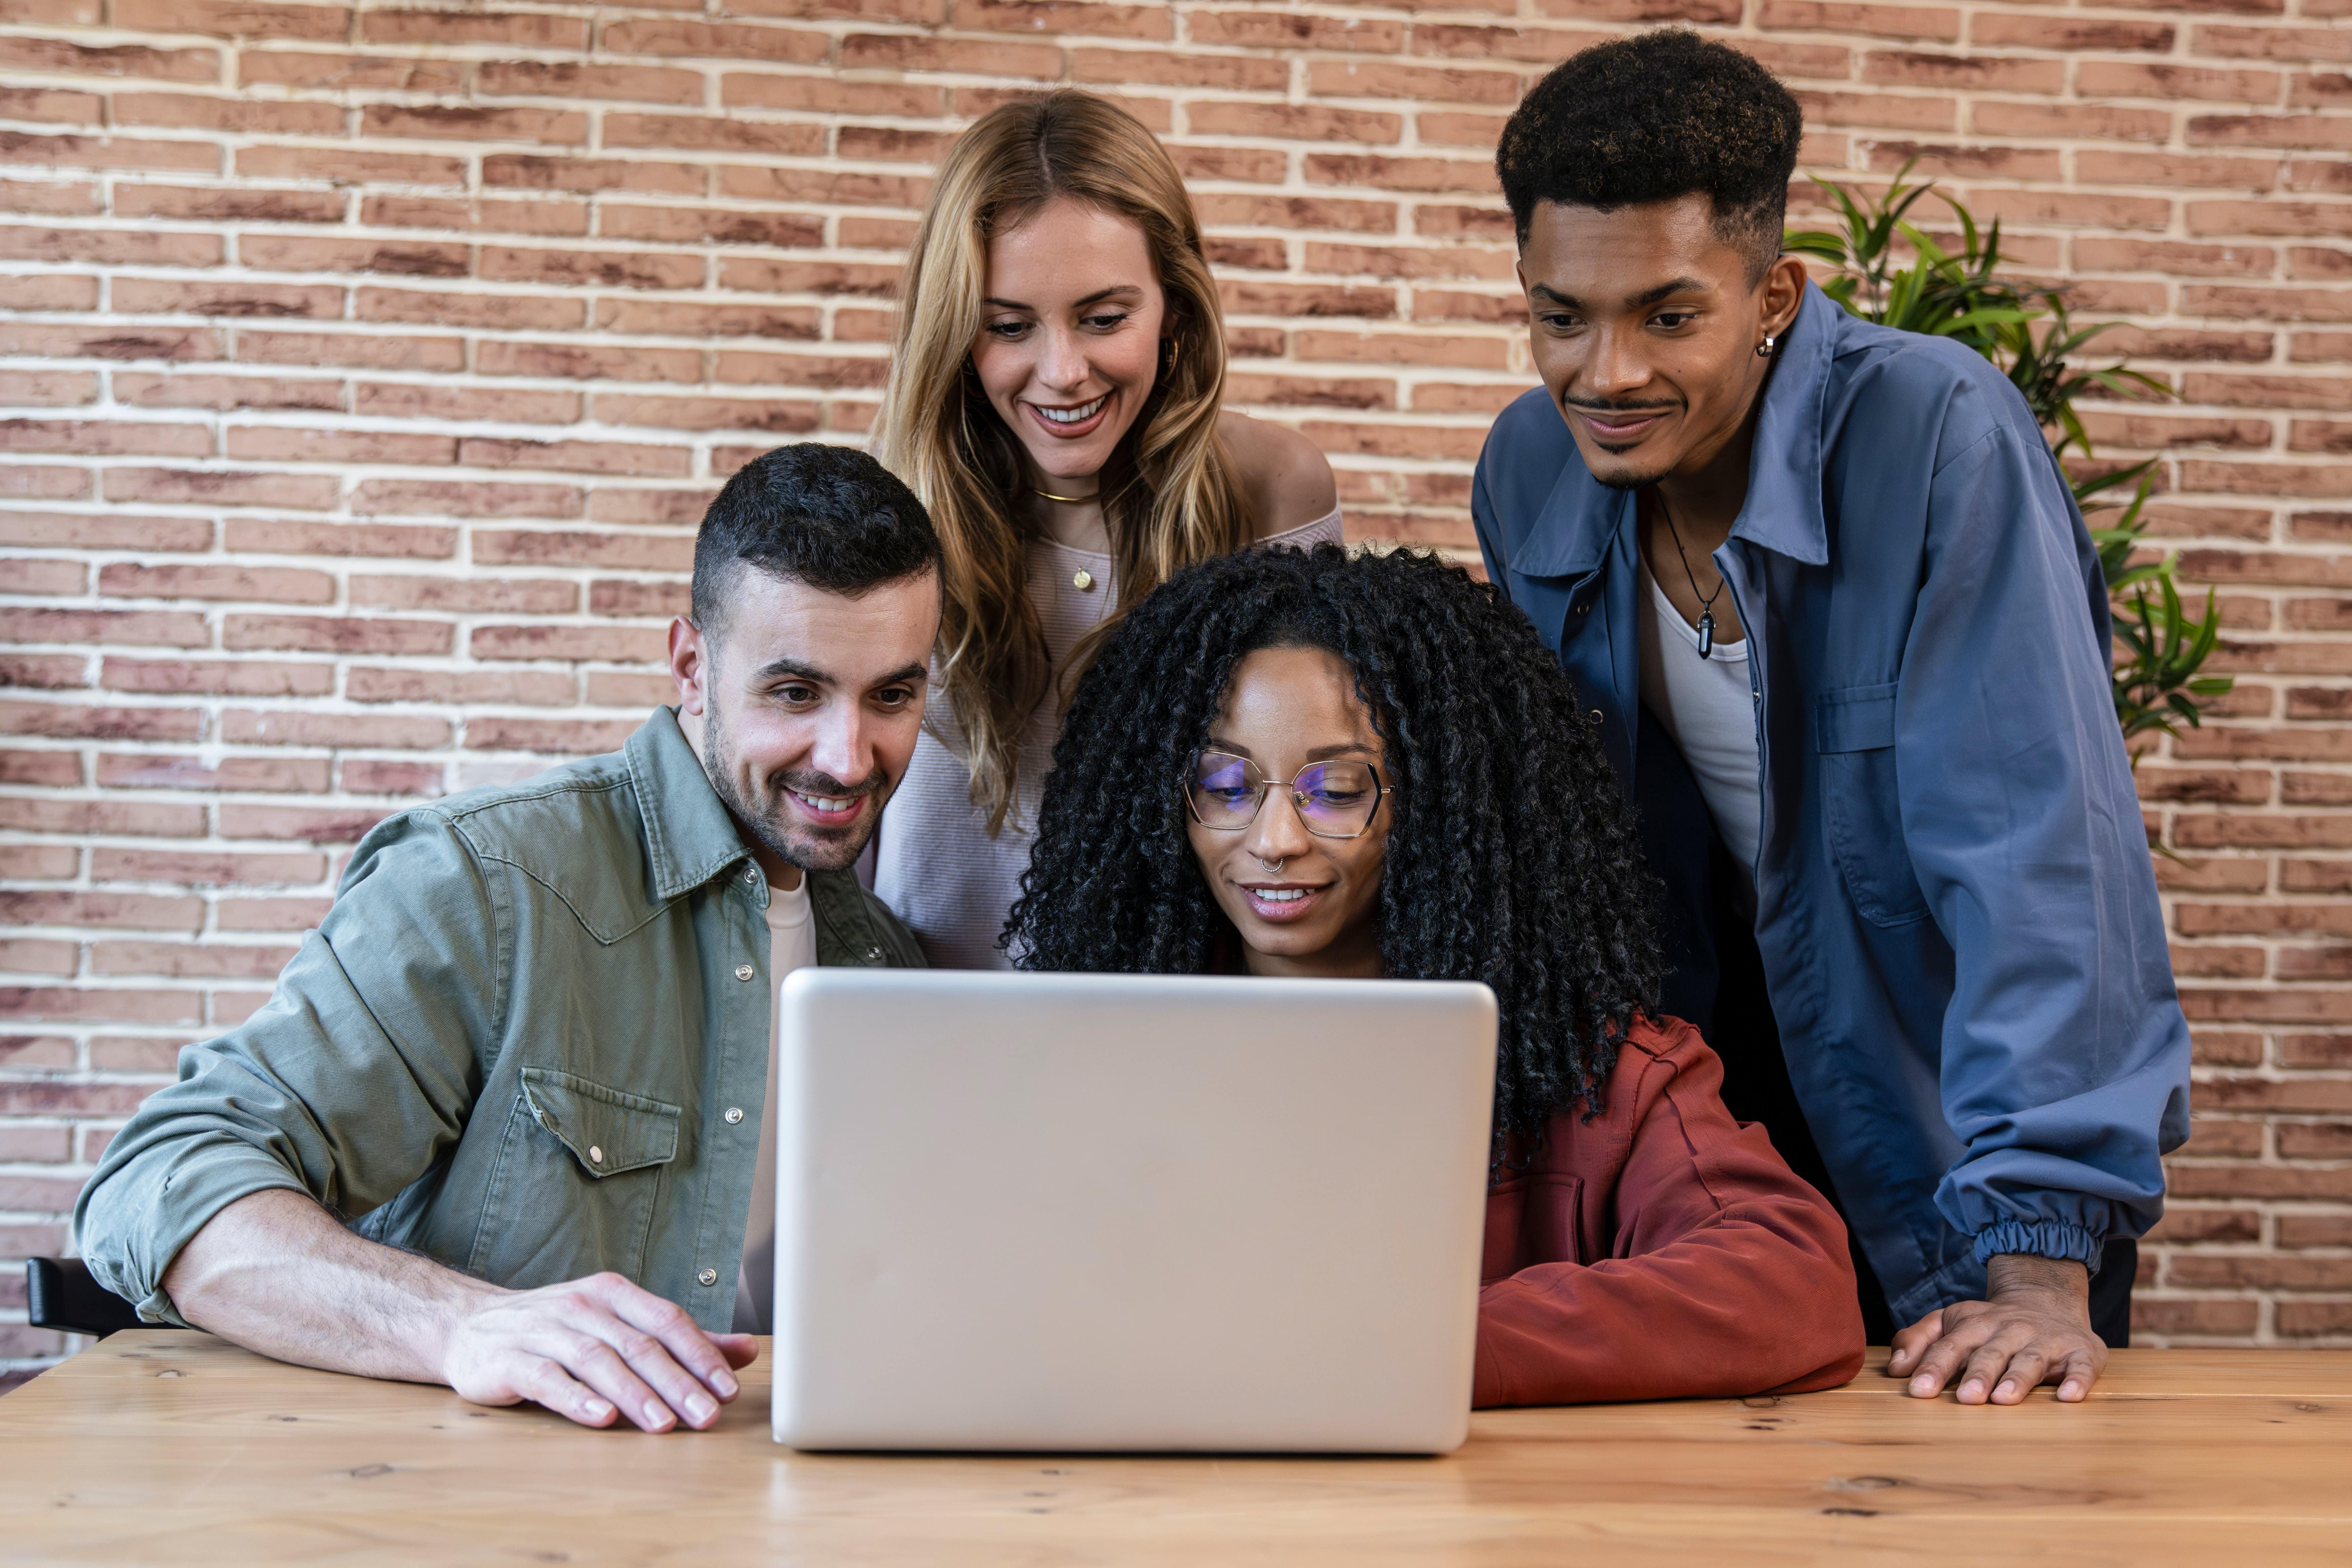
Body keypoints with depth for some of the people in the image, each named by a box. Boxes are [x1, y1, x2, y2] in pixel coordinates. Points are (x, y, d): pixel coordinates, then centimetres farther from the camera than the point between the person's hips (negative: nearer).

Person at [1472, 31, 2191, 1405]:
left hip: (1957, 1120, -4)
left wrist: (2039, 1255, -34)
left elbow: (2037, 852, -29)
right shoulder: (1530, 473, -8)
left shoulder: (1939, 436, -25)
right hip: (1729, 1093, 4)